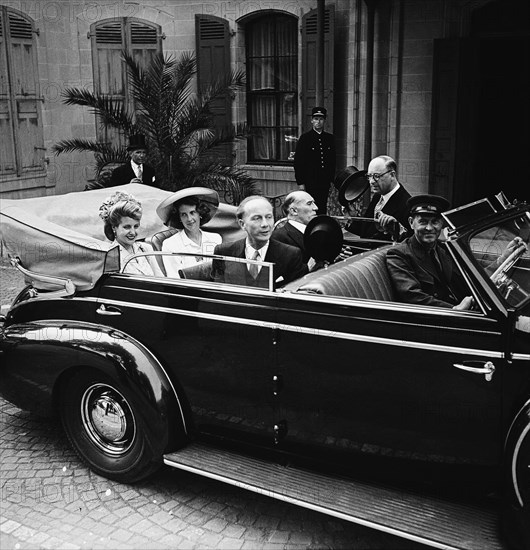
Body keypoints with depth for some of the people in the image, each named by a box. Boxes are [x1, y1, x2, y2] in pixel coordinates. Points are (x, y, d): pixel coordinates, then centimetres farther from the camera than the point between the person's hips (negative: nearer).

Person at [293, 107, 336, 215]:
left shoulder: (330, 138, 10)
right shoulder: (305, 138, -2)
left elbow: (333, 160, 15)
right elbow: (298, 161, -4)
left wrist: (331, 178, 8)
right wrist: (300, 182, -9)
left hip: (325, 182, 4)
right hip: (310, 181, -4)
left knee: (322, 209, 6)